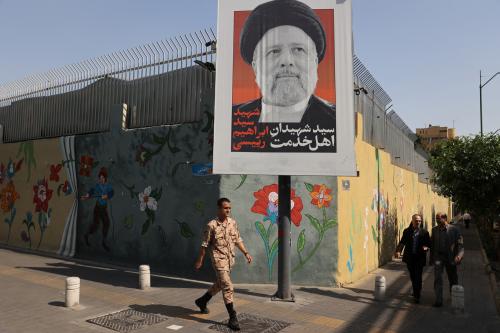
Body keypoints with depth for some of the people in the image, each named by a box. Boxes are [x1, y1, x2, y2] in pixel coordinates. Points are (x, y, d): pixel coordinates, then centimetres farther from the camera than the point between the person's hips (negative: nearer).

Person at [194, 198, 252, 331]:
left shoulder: (232, 222, 3)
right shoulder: (211, 225, -13)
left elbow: (238, 240, 12)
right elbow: (205, 245, -6)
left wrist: (246, 253, 4)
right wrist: (199, 261, -1)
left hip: (230, 259, 7)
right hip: (219, 260, -7)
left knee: (219, 284, 22)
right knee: (228, 287, -11)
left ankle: (202, 301, 45)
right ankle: (232, 318, -3)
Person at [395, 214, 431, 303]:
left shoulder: (424, 232, 1)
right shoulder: (407, 231, 4)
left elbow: (429, 243, 6)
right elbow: (402, 242, 5)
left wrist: (426, 247, -17)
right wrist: (398, 251, -10)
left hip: (419, 258, -2)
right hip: (409, 257, 2)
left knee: (418, 276, -4)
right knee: (412, 276, 14)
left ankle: (417, 296, 2)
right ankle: (416, 292, 33)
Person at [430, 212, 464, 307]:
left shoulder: (454, 229, -5)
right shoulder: (434, 230, 3)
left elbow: (460, 244, -9)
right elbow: (432, 245, 8)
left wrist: (459, 255, -24)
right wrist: (431, 258, 8)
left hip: (450, 257, -1)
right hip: (438, 256, 1)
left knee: (453, 279, 14)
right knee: (437, 278, -10)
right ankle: (438, 300, -6)